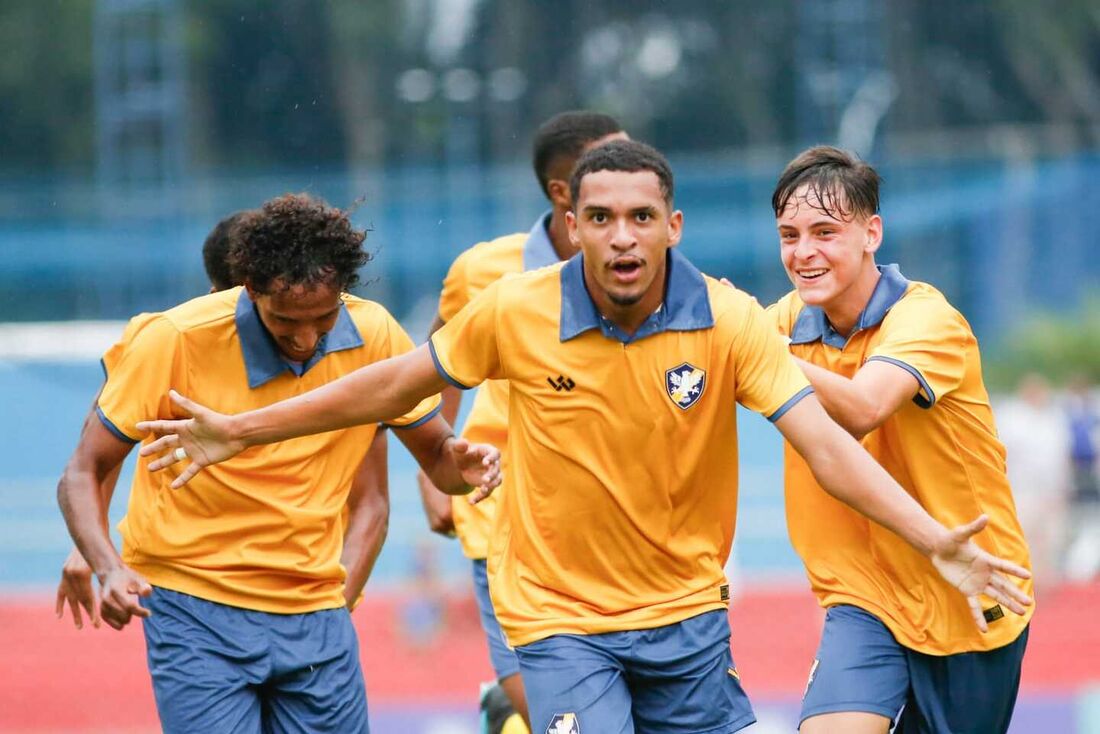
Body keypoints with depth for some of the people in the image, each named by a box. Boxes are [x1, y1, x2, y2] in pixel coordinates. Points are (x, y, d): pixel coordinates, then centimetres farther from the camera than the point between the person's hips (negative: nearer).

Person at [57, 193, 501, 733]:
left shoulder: (374, 335, -5)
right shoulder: (176, 341, -14)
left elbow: (435, 456, 8)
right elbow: (82, 477, -8)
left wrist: (462, 465, -16)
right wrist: (108, 569, -27)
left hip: (316, 613, 4)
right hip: (195, 610, -4)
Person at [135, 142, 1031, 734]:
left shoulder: (729, 322, -11)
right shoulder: (515, 313, -10)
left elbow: (826, 443, -17)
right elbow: (393, 384, 4)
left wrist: (935, 541, -31)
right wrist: (236, 432, 7)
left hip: (686, 611, 2)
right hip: (560, 612, -2)